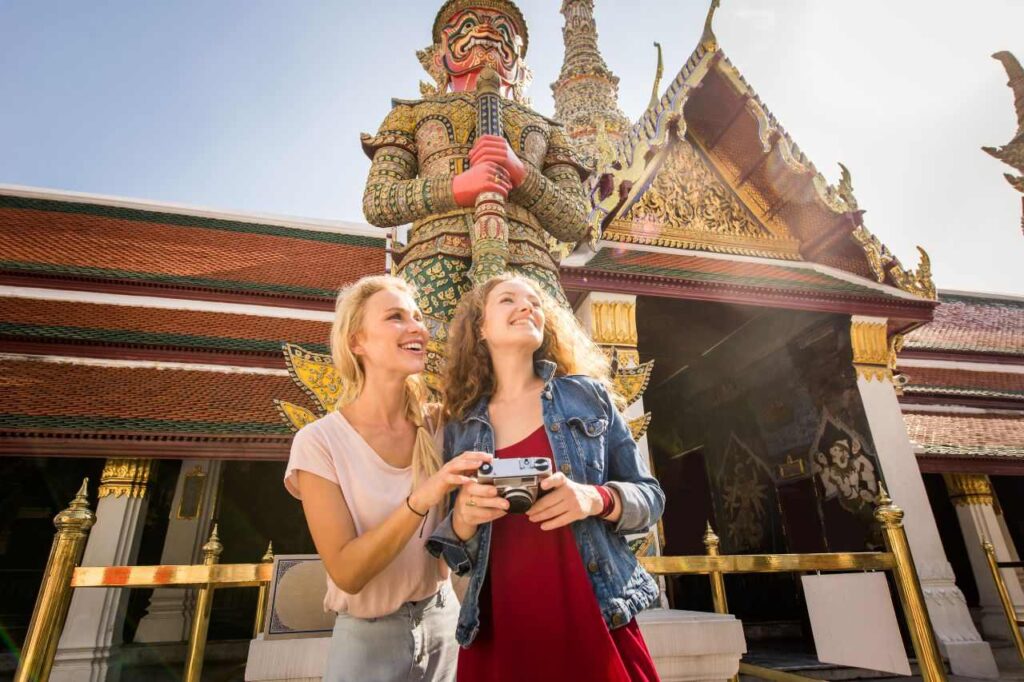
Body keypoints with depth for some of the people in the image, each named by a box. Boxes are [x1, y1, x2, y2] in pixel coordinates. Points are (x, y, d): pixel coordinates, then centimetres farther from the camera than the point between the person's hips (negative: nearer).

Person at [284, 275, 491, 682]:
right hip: (368, 639, -3)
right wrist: (420, 500, -34)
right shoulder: (320, 442, -17)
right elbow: (346, 572, -21)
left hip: (442, 621, 4)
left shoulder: (437, 424, -7)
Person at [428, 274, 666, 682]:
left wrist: (597, 499, -19)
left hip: (595, 621, 0)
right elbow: (454, 554, 8)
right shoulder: (460, 428, 4)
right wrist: (464, 516, -15)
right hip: (499, 632, 1)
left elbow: (650, 496, 3)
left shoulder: (588, 395, 1)